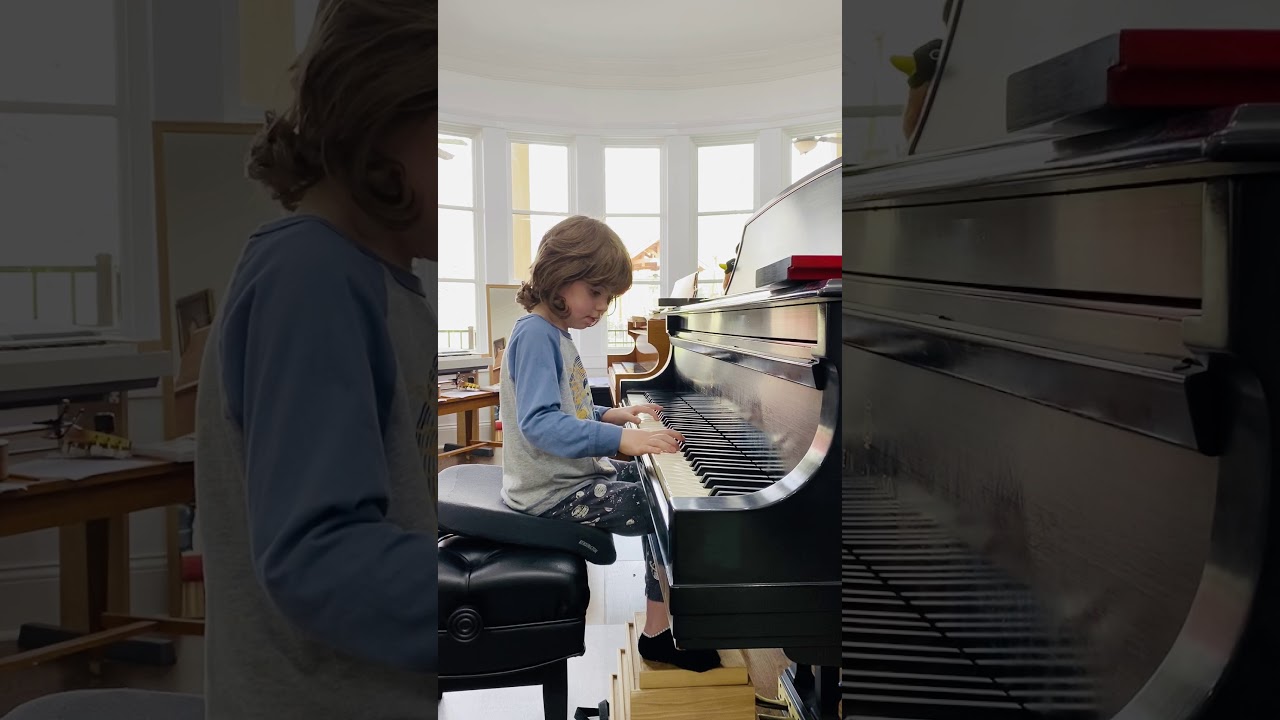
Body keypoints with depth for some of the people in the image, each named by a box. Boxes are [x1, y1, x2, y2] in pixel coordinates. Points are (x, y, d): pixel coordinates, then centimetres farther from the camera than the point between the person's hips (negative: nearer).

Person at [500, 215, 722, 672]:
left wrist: (611, 416, 7)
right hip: (553, 494, -11)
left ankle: (673, 601, 27)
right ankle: (658, 634, -2)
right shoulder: (535, 334, -20)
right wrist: (621, 438, -41)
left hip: (570, 473, 11)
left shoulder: (553, 334, 12)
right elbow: (537, 422, -33)